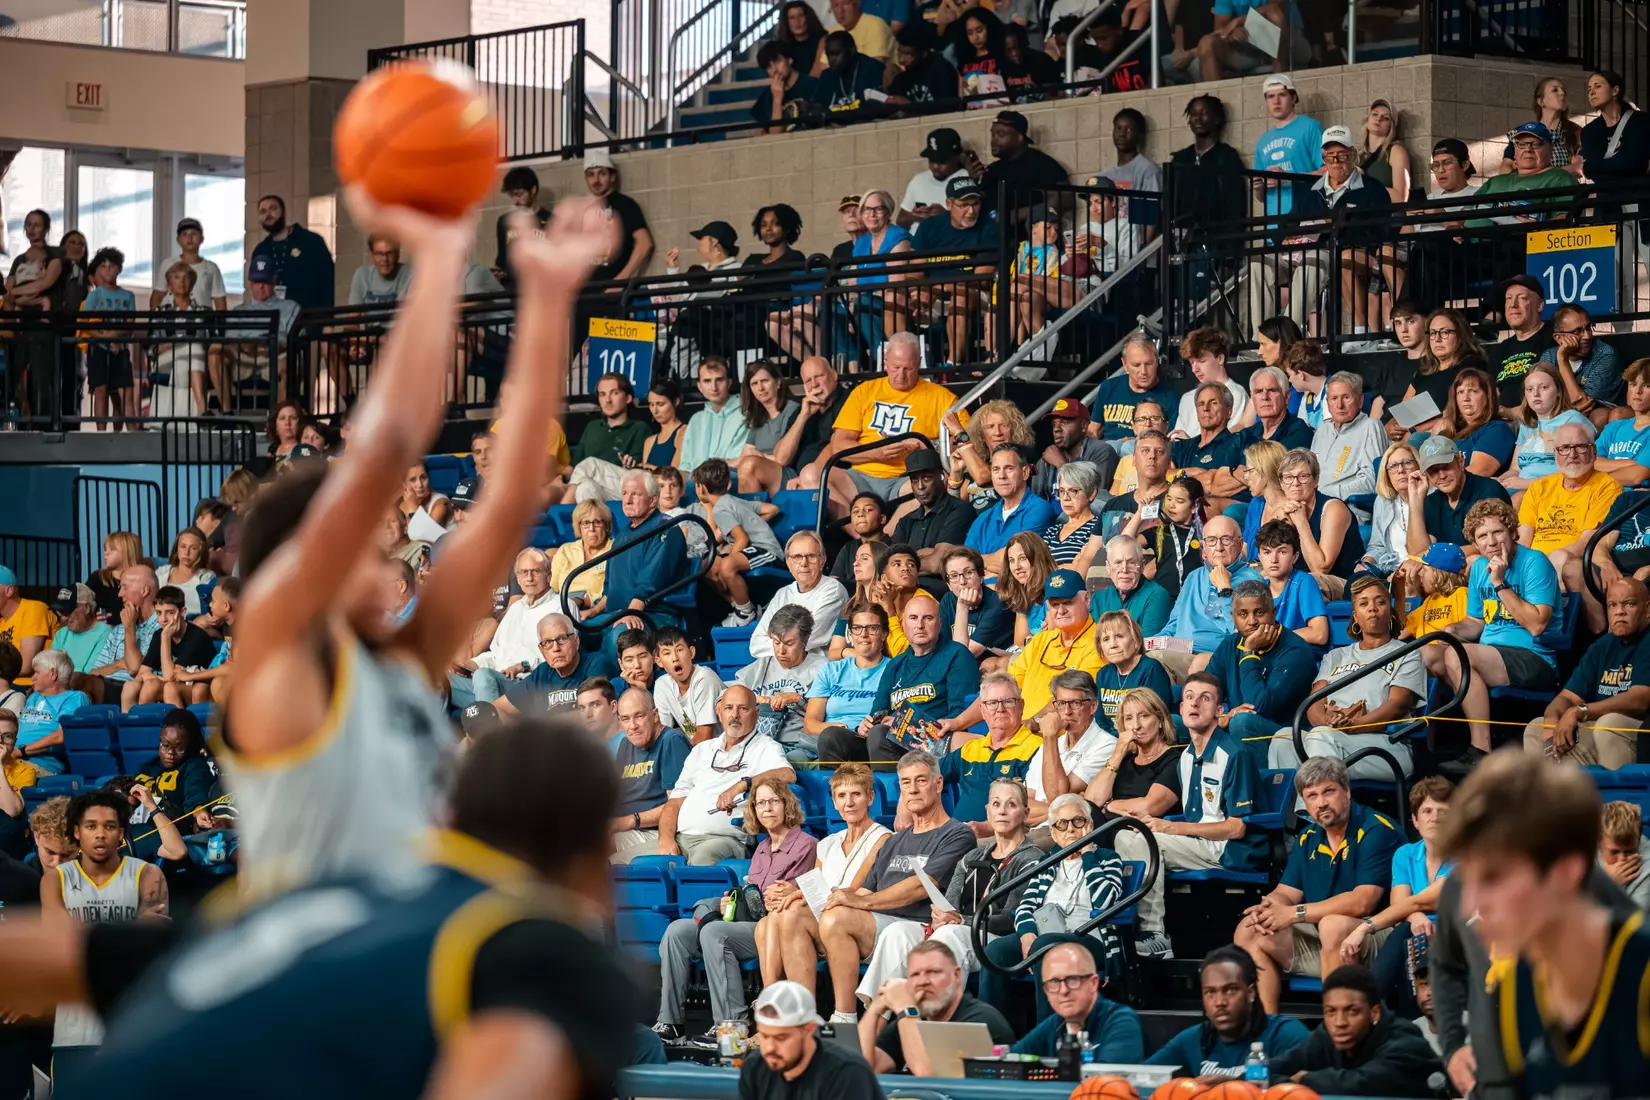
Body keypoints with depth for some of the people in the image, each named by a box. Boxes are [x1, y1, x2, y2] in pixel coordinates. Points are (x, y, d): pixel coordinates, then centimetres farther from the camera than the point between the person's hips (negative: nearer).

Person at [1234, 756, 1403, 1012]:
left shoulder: (1375, 831, -13)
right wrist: (1270, 907, -15)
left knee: (1333, 925, -37)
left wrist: (1295, 913, -21)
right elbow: (1286, 892, 12)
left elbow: (1362, 902, -23)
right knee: (1248, 930, -3)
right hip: (1318, 938, 8)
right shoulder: (1307, 839, 12)